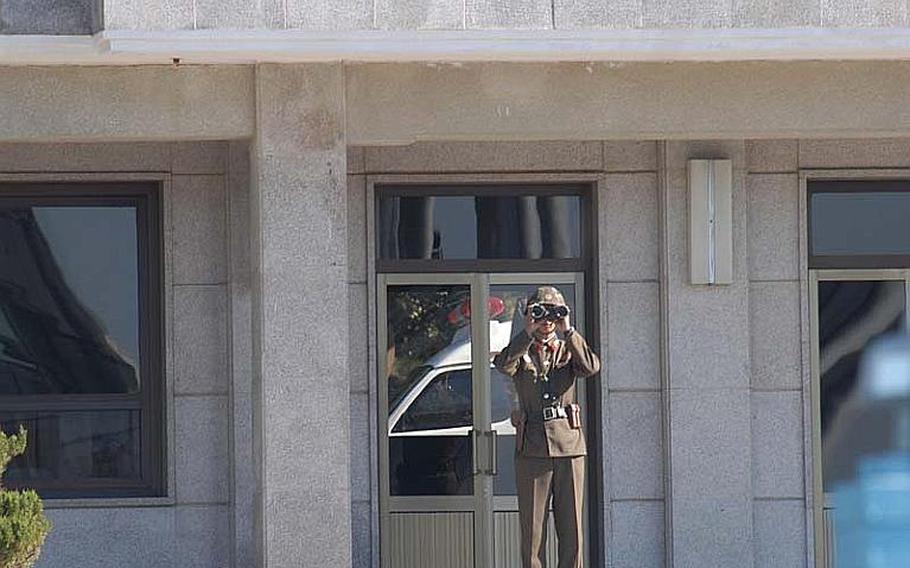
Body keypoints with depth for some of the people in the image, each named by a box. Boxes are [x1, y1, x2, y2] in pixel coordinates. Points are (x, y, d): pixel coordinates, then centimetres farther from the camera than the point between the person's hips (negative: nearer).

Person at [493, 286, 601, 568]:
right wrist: (528, 333, -18)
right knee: (532, 527, -2)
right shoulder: (522, 354, 9)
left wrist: (568, 331, -12)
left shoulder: (568, 351, 13)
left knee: (571, 526, 2)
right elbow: (503, 364, -16)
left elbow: (591, 367, -10)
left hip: (569, 447, 1)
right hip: (532, 447, -1)